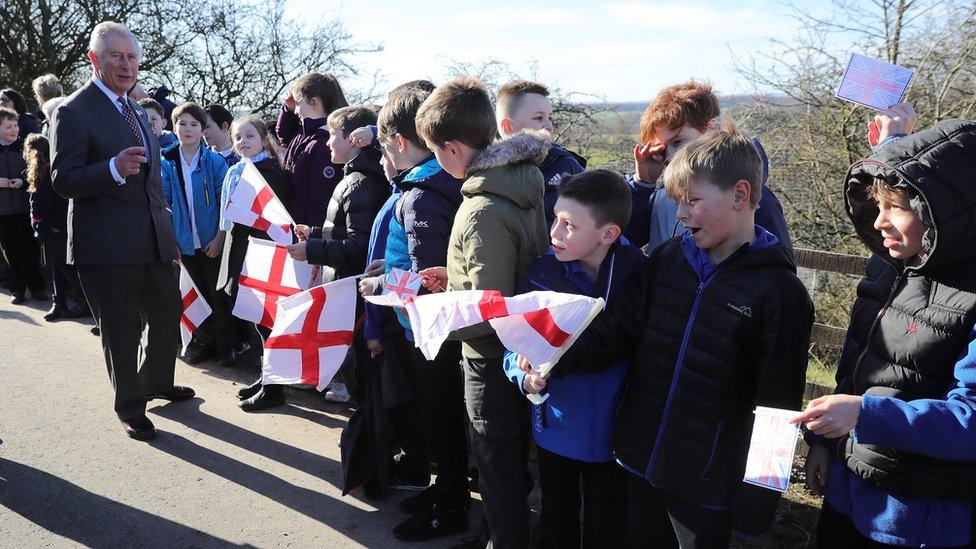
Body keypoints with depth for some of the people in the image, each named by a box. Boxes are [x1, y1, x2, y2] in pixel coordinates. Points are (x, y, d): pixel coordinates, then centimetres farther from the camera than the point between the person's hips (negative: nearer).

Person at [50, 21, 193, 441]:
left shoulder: (137, 111, 15)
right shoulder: (73, 112, -10)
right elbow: (63, 181, -15)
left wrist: (168, 232, 19)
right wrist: (114, 168, -32)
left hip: (153, 239, 8)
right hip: (107, 245, -7)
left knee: (168, 313, 19)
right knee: (121, 330, 4)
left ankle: (156, 383, 42)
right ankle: (129, 408, 22)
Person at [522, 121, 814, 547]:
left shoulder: (780, 292, -13)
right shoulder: (667, 260, 1)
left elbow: (776, 410, -12)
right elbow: (615, 331, 0)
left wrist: (756, 504, -9)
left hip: (706, 484, -4)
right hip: (639, 463, 5)